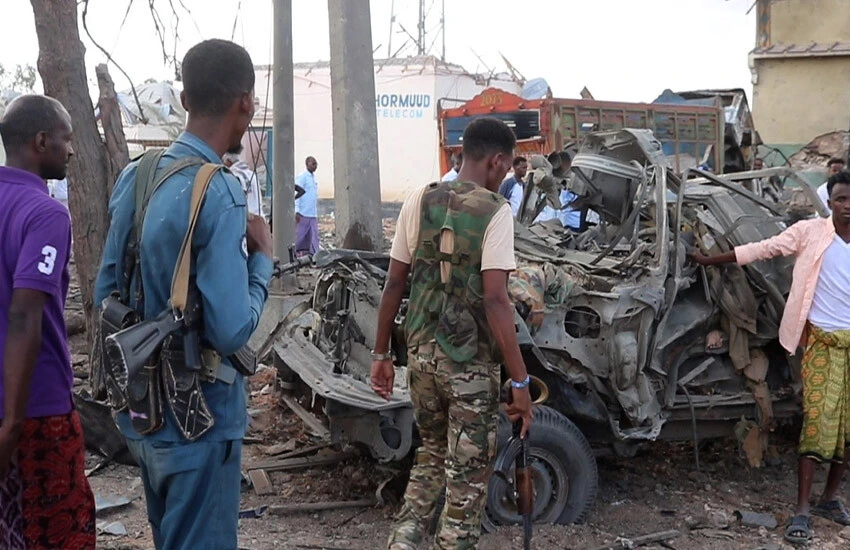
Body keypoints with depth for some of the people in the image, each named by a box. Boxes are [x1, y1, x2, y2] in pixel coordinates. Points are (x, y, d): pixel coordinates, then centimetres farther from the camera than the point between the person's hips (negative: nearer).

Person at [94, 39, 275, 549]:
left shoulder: (134, 178, 2)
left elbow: (105, 293, 9)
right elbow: (232, 331, -24)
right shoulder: (219, 193, -22)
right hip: (198, 414, -7)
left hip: (142, 407, 8)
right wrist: (262, 259, -9)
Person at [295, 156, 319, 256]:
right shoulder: (302, 177, -6)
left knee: (314, 238, 3)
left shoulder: (314, 178, 18)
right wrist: (297, 211, -17)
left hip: (313, 214, 7)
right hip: (303, 214, -7)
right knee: (300, 236, -4)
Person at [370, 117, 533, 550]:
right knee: (468, 474, 9)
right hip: (471, 360, -5)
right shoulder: (494, 211, -13)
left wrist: (381, 355, 12)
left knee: (431, 453, 24)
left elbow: (394, 284, 4)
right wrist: (520, 381, -17)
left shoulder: (419, 201, 3)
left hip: (421, 351, 5)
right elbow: (494, 300, -20)